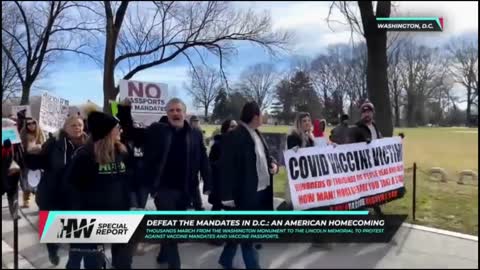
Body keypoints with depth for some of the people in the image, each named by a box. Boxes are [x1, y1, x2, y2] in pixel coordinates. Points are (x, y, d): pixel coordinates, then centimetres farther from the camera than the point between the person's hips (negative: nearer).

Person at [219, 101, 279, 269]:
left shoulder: (257, 134, 12)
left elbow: (264, 156, 24)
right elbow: (227, 167, -17)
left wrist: (273, 163, 2)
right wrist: (228, 196, -19)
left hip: (262, 190, 9)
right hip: (246, 192, -9)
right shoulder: (234, 137, -15)